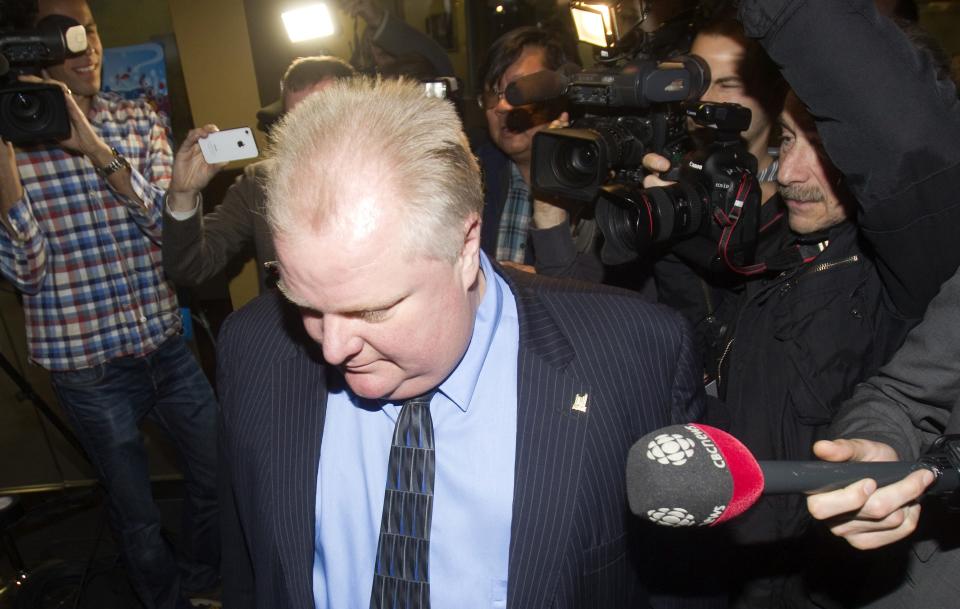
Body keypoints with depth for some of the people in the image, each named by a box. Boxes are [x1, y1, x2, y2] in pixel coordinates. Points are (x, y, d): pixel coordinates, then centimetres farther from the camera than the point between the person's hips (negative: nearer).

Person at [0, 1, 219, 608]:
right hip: (90, 365, -3)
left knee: (220, 474, 17)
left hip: (170, 345, 3)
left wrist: (93, 146, -25)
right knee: (137, 515, 14)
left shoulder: (140, 119, 3)